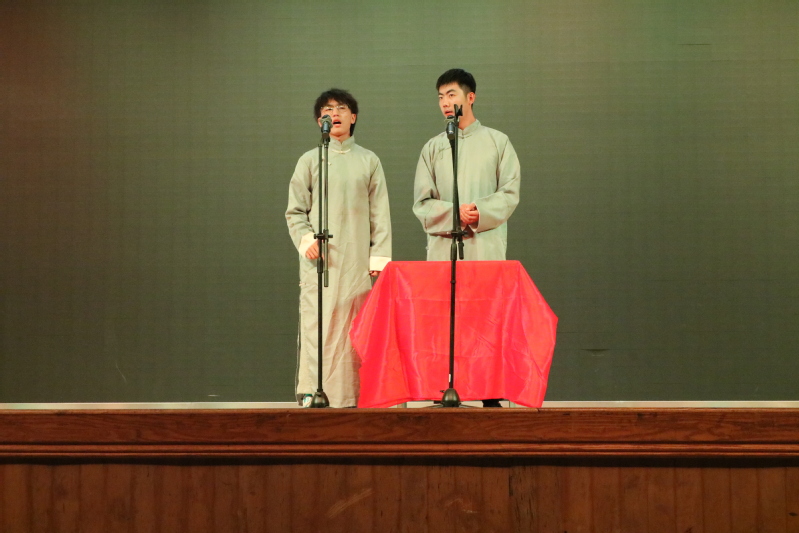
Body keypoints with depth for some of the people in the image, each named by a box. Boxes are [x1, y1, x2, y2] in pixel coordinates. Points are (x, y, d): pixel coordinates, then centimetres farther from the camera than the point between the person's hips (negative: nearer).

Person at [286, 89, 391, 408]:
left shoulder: (369, 161, 12)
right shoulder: (310, 161, 10)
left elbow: (380, 214, 9)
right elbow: (295, 211, 9)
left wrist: (379, 258, 1)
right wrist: (306, 240, -9)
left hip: (357, 261, 1)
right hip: (320, 260, -1)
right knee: (317, 324, -8)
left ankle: (349, 396, 0)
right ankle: (311, 393, -7)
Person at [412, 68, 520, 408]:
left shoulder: (497, 142, 12)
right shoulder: (433, 147, 16)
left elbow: (510, 194, 3)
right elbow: (422, 203, 7)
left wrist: (479, 212, -13)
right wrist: (455, 214, -10)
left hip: (487, 249, -2)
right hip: (442, 249, 2)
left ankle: (492, 397, -5)